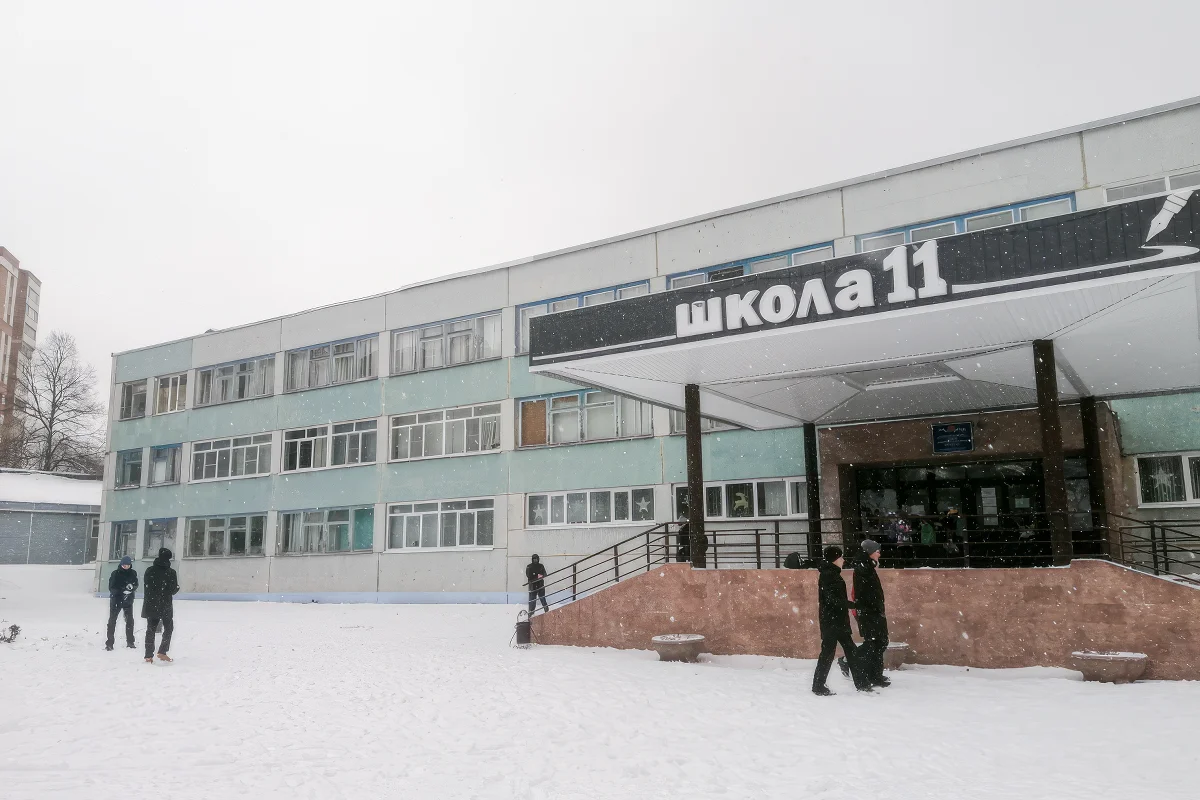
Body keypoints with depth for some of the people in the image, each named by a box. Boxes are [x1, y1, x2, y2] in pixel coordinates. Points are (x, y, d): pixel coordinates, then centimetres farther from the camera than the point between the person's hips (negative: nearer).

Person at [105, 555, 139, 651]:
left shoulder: (133, 573, 2)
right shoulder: (115, 573, -9)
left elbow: (136, 585, 5)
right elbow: (111, 587, -11)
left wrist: (132, 587, -18)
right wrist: (123, 591, -24)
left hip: (128, 600, 3)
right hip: (116, 600, -3)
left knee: (129, 620, 10)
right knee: (112, 620, -3)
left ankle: (130, 641, 23)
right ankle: (109, 642, 1)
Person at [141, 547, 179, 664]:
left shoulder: (150, 570, 0)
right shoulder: (171, 572, -8)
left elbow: (146, 588, 2)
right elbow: (174, 590, -3)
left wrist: (147, 602, 12)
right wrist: (177, 588, 18)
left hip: (151, 605, 3)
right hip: (166, 605, -3)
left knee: (150, 629, 9)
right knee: (168, 628, 12)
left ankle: (149, 656, 6)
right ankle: (162, 652, 2)